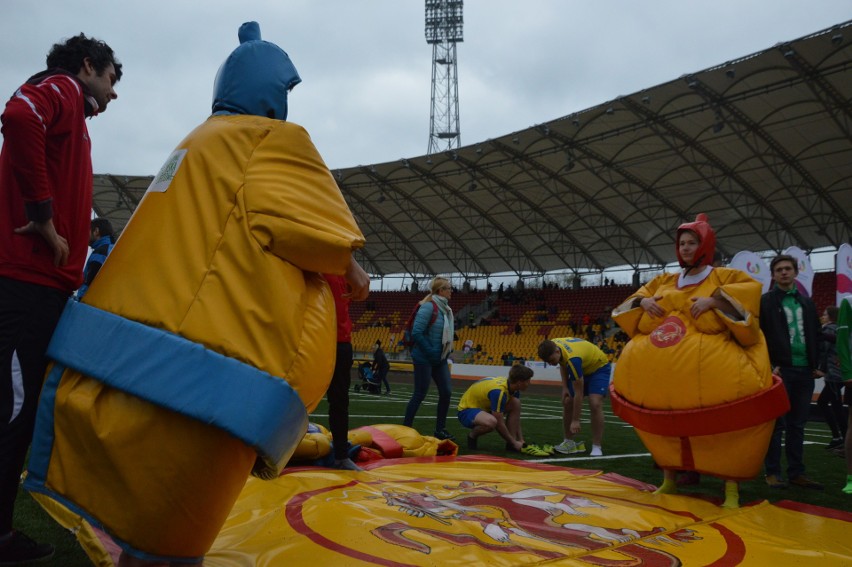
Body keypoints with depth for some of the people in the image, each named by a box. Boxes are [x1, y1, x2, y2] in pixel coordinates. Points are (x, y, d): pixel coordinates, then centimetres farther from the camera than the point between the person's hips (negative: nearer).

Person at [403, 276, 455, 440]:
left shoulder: (445, 308, 8)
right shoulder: (428, 306, -18)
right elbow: (416, 332, -23)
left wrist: (448, 349, 8)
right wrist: (429, 351, -19)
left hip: (440, 359, 8)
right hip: (425, 359, -8)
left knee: (446, 392, 5)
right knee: (420, 394, 0)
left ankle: (440, 429, 16)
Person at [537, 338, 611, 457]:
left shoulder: (573, 359, -41)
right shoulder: (551, 345, -19)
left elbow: (579, 393, -33)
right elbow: (563, 363, 5)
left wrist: (575, 420, -28)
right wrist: (565, 387, -4)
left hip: (599, 367, -8)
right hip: (583, 368, 8)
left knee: (595, 404, -24)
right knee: (567, 403, -1)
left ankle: (597, 447, -14)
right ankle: (569, 443, 10)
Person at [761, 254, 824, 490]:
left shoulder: (807, 302, 16)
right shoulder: (765, 301, 0)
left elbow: (815, 335, 15)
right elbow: (759, 337, -6)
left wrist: (816, 364, 5)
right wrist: (770, 366, -12)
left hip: (804, 371, 5)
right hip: (780, 370, -5)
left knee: (797, 425, 9)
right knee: (776, 424, -1)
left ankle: (796, 473, 15)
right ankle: (772, 473, 5)